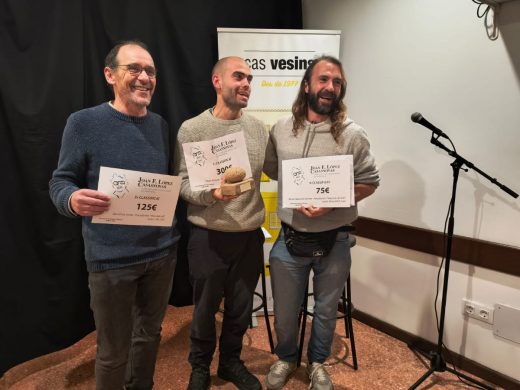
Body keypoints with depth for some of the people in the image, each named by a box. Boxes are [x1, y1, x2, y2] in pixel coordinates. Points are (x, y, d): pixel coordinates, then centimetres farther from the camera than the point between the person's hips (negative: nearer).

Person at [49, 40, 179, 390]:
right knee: (113, 352, 10)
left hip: (162, 251, 5)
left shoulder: (161, 125, 7)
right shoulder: (84, 122, -8)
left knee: (150, 333, 22)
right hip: (112, 258, -4)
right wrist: (73, 200, -27)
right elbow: (60, 182, -6)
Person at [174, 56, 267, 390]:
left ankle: (231, 362, 43)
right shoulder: (192, 129, -8)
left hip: (250, 236, 4)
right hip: (209, 237, -3)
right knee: (206, 309, 15)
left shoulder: (258, 128, 4)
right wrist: (212, 193, -28)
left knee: (241, 308, 18)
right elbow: (182, 184, -10)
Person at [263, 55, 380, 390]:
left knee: (326, 310, 18)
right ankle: (286, 359, 46)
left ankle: (317, 363, 45)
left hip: (334, 242, -1)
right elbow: (271, 171, 12)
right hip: (289, 240, 2)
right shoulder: (281, 130, -1)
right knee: (285, 311, 17)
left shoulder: (352, 134, -9)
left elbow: (369, 183, -5)